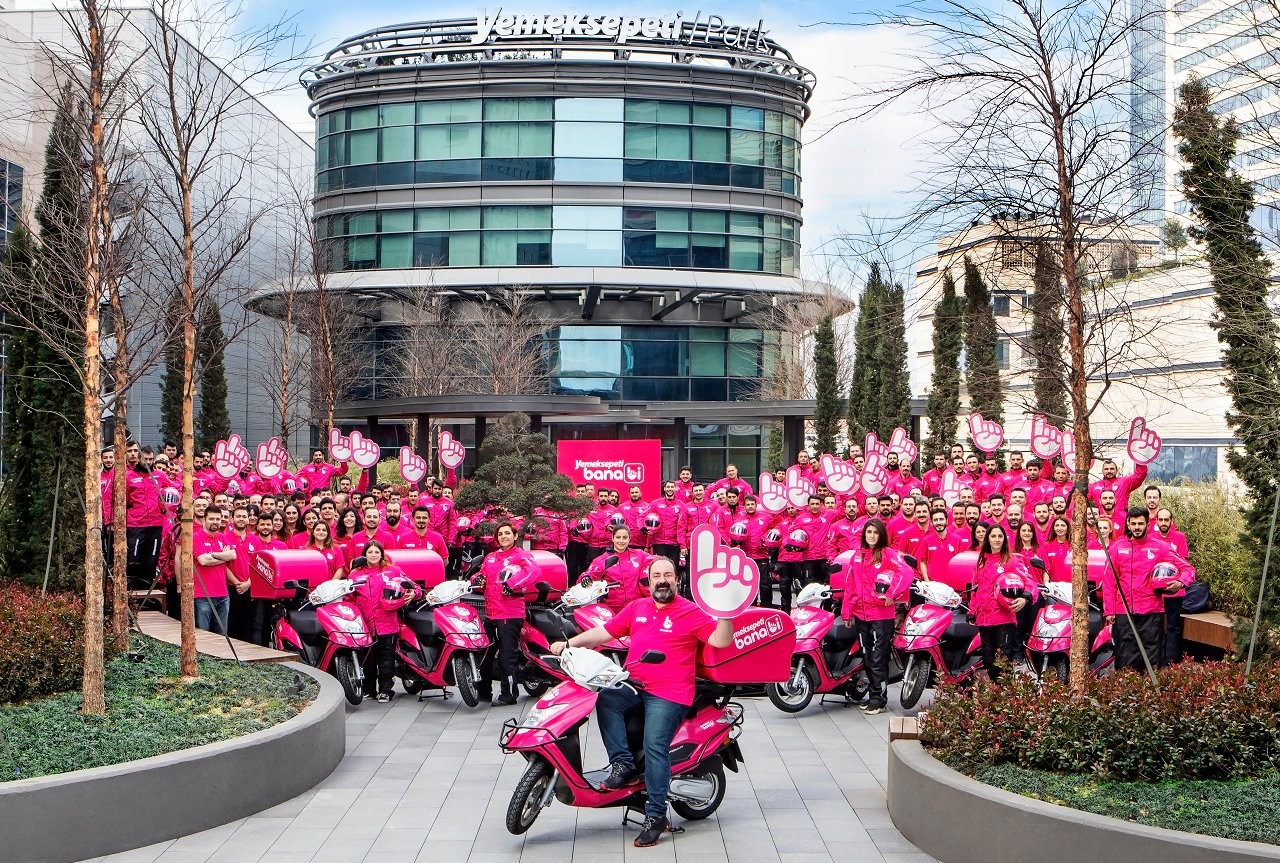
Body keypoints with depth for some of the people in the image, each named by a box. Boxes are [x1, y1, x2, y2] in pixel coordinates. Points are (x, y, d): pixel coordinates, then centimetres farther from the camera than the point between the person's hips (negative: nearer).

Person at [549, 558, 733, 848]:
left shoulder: (690, 612, 2)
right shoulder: (637, 608, 17)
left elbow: (721, 641, -7)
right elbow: (604, 632, 17)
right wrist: (569, 644, 6)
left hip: (669, 693, -5)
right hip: (632, 686, 5)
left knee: (655, 747, -18)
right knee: (605, 699, -25)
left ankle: (655, 816, -13)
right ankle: (622, 763, -16)